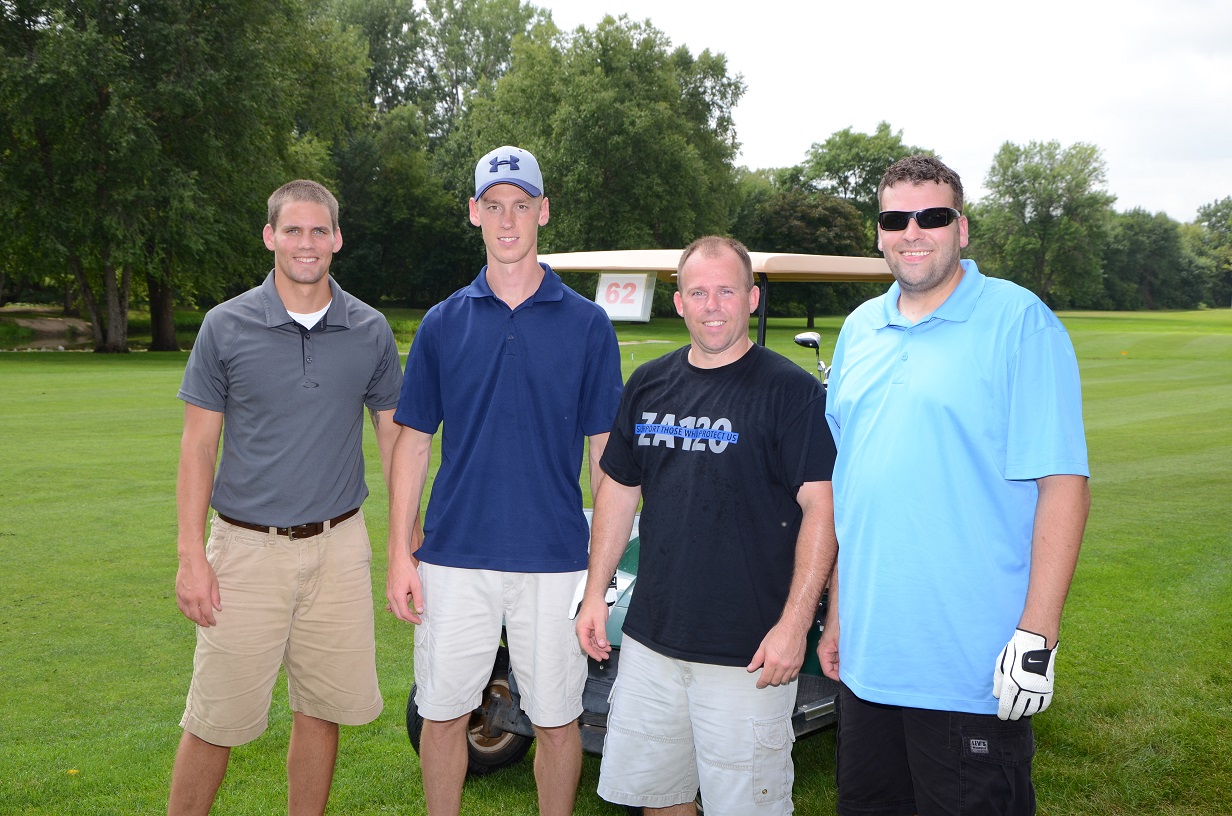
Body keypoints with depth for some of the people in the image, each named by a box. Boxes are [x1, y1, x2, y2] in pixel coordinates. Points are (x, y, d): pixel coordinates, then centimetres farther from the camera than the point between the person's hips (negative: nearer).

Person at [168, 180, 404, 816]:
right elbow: (198, 446, 0)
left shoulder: (370, 332, 3)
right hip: (247, 548, -1)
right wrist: (191, 556, -7)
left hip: (337, 546, 2)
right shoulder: (226, 326, -1)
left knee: (320, 712, 11)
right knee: (215, 723, 4)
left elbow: (395, 436, 9)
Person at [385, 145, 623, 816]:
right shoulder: (443, 322, 5)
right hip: (454, 554, 2)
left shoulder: (587, 324, 1)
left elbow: (606, 452, 2)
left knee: (556, 718, 9)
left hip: (554, 559, -1)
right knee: (443, 711, 10)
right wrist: (400, 553, 0)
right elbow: (413, 440, 7)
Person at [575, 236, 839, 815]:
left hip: (748, 652, -5)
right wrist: (595, 592, 11)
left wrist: (795, 623, -18)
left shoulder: (791, 390, -9)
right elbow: (618, 489, 15)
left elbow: (821, 507, -12)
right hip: (650, 637, 5)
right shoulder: (649, 384, 8)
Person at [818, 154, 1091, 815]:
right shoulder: (859, 329, 10)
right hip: (866, 659, 6)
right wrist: (837, 616, 14)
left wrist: (1037, 636, -18)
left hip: (973, 672, -6)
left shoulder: (1020, 322, -8)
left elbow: (1063, 484, -13)